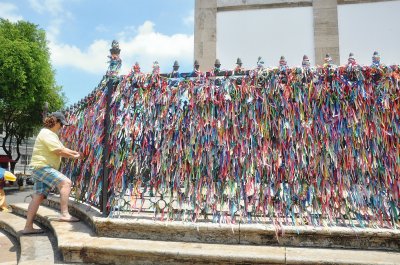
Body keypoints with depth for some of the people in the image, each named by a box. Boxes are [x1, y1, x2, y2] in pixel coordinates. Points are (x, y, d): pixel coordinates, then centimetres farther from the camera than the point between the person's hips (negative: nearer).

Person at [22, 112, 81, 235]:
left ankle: (28, 227, 13)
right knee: (66, 182, -21)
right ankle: (64, 214, -23)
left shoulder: (51, 134, 20)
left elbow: (62, 148, 22)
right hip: (42, 167, -10)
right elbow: (59, 151, -19)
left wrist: (75, 152, 10)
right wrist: (73, 156, -6)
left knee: (38, 197, 8)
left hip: (43, 169, 10)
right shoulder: (47, 134, -13)